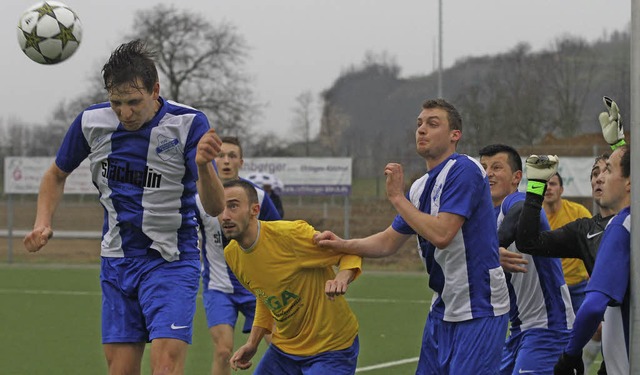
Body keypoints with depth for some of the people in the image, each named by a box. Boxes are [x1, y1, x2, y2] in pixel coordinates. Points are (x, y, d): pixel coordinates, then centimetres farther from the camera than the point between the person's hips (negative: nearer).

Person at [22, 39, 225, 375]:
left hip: (170, 262, -4)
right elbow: (57, 174, 15)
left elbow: (215, 207, -23)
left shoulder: (188, 124, -16)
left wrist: (203, 167, -44)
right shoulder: (91, 122, -4)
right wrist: (43, 223, -2)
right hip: (117, 259, 4)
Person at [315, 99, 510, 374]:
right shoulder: (420, 187, 12)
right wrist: (343, 245, 3)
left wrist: (397, 197, -16)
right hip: (443, 309, 9)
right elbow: (389, 242, 18)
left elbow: (441, 234, -24)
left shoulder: (464, 171, -15)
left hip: (479, 311, -9)